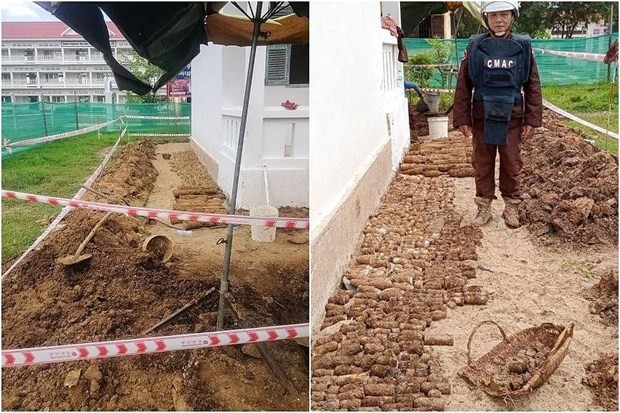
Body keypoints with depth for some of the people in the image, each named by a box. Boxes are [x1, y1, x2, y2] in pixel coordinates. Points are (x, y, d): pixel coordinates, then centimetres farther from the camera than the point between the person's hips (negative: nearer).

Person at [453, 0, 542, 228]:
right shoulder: (475, 46, -2)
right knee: (482, 163, 8)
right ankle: (484, 207, 21)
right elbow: (463, 86, 0)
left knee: (512, 164, 9)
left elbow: (532, 85, 3)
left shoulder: (523, 46, 0)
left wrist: (532, 119, -2)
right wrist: (462, 118, -5)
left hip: (512, 117, 0)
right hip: (482, 116, 0)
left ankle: (511, 207, 24)